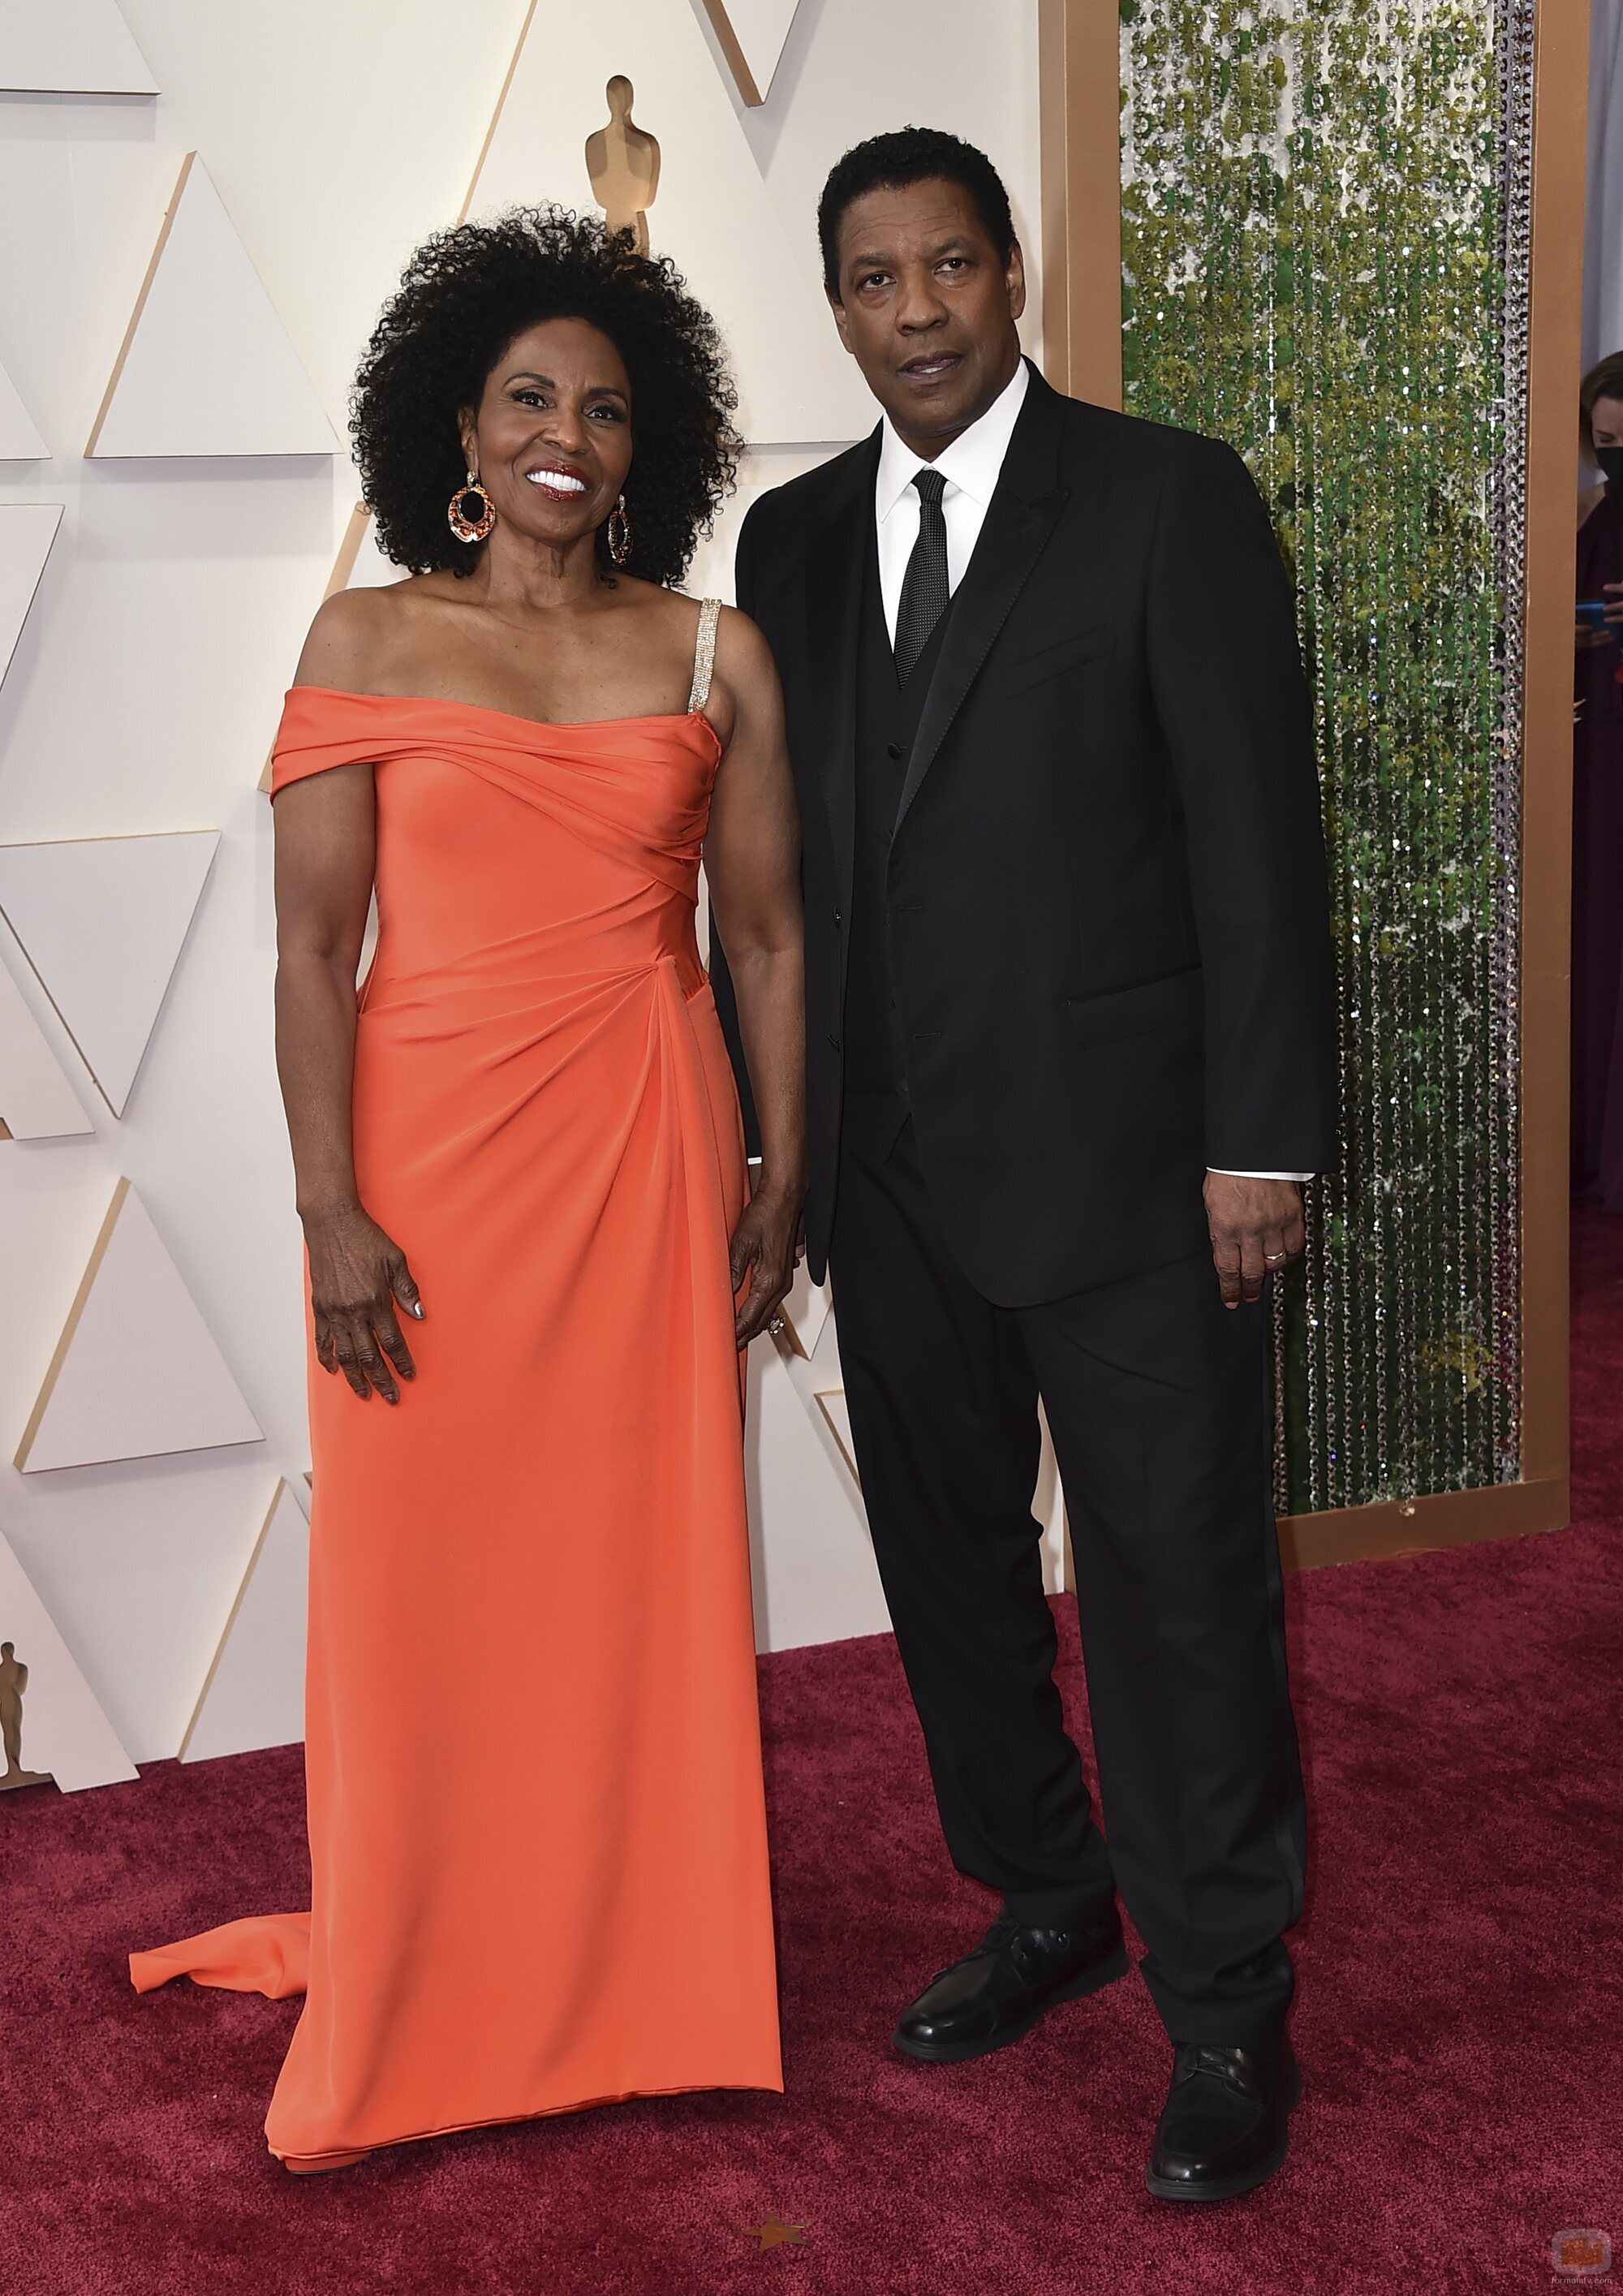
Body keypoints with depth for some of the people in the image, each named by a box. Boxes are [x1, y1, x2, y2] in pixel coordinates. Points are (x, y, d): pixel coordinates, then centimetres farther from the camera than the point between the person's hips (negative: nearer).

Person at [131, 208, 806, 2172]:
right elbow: (311, 947, -4)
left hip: (644, 1156, 1)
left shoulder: (714, 658, 5)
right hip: (428, 1154, -1)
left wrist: (779, 1178, 3)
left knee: (641, 1567, 8)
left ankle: (640, 1978, 26)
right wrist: (330, 1215, -10)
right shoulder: (368, 642, 1)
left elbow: (766, 936, 8)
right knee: (420, 1583, 5)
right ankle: (411, 2010, 23)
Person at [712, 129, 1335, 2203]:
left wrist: (1261, 1142, -12)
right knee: (952, 1564, 15)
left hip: (1121, 1161, -5)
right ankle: (1047, 1904, 35)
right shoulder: (792, 537, 10)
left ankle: (1225, 2012, 16)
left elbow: (1257, 835, -8)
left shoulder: (1169, 499, -5)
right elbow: (769, 855, 12)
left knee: (1176, 1584, 1)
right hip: (894, 1171, 5)